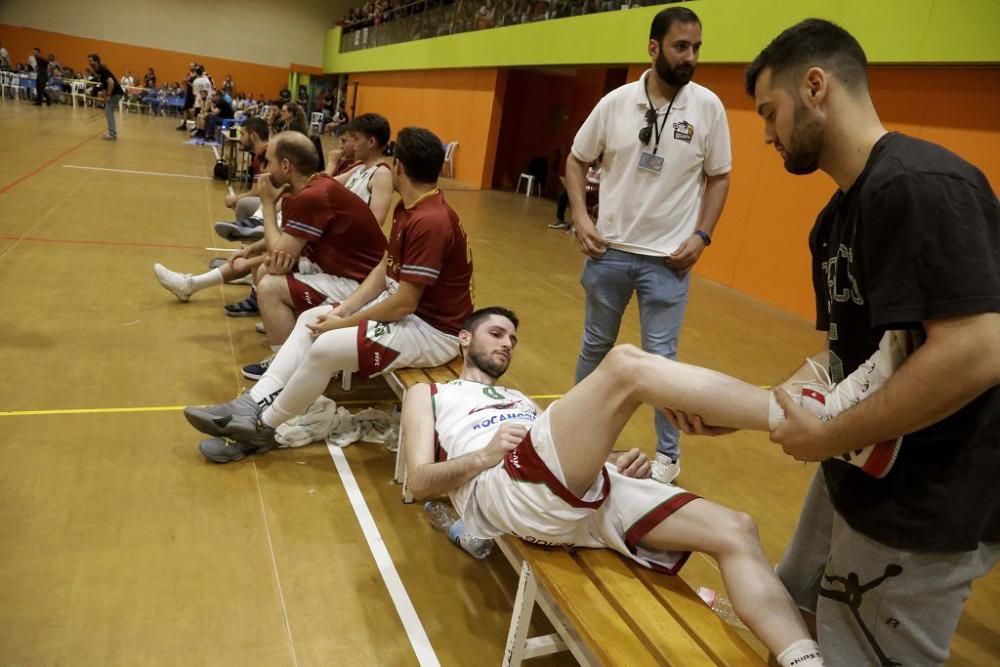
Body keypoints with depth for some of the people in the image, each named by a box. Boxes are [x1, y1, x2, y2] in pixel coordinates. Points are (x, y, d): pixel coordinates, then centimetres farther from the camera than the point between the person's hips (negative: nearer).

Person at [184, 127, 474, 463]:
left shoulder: (430, 222, -26)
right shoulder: (407, 208, 6)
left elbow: (404, 303, -26)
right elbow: (384, 270, 10)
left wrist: (344, 323, -14)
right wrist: (344, 309, -3)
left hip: (432, 329, -10)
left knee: (327, 346, -23)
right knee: (311, 319, 6)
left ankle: (262, 429, -1)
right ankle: (253, 404, 2)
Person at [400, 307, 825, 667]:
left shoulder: (521, 399, 43)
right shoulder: (428, 394, 27)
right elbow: (418, 482, 10)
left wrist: (617, 460, 4)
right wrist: (484, 455, -8)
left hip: (587, 491, 7)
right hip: (506, 487, -6)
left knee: (734, 531, -9)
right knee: (625, 365, -25)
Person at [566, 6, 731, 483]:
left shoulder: (708, 107, -4)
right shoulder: (616, 102, -3)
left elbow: (719, 177, 3)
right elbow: (577, 160, 7)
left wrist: (702, 235, -7)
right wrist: (580, 217, -5)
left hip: (669, 256, -1)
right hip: (610, 249, 2)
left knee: (661, 356, 3)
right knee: (595, 344, 15)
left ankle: (668, 454, 20)